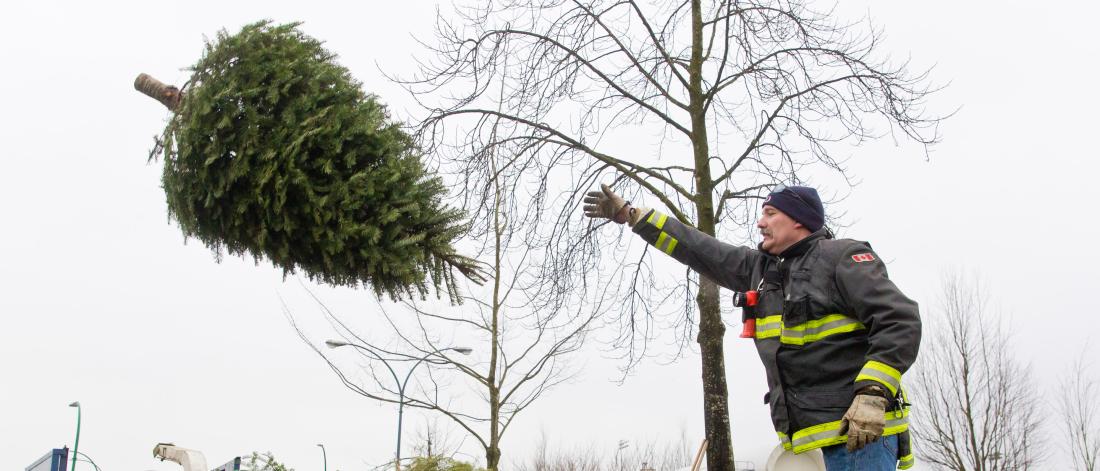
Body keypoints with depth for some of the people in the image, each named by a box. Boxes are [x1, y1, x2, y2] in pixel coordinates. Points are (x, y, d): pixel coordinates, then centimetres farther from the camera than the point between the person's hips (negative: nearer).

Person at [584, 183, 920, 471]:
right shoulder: (758, 268, 17)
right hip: (808, 433, 7)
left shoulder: (842, 257, -4)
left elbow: (900, 321, -12)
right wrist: (627, 213, 21)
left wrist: (872, 394, -22)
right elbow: (695, 249, 20)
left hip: (860, 428, -7)